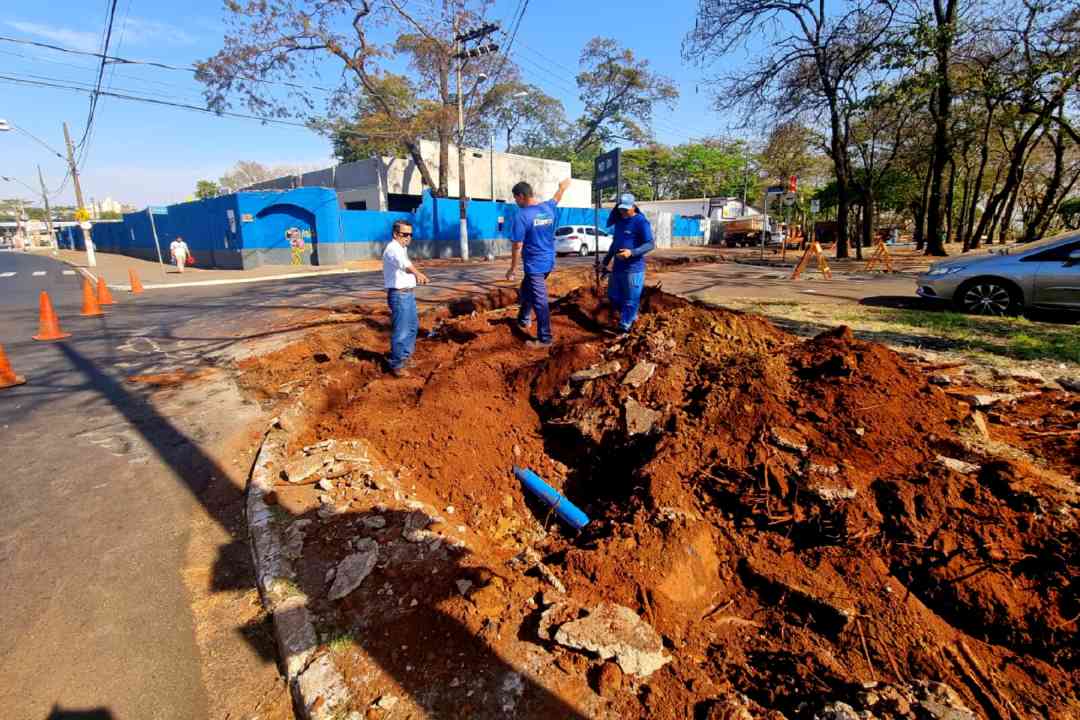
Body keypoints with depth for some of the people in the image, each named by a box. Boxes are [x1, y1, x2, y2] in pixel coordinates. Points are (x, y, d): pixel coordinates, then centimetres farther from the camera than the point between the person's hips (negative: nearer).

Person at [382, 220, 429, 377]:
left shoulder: (400, 248, 15)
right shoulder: (393, 248, -20)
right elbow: (403, 263, -41)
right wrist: (417, 273, -58)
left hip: (407, 293, 10)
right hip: (399, 295, -10)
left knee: (413, 325, 23)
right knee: (400, 331, -6)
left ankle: (405, 355, 39)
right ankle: (396, 365, 4)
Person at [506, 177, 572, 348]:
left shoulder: (521, 216, -18)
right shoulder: (548, 208, 3)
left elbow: (518, 247, -17)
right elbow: (557, 198, 27)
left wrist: (512, 269, -7)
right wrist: (563, 187, 49)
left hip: (534, 265, -8)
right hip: (548, 262, 8)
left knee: (540, 302, -1)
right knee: (526, 291, 26)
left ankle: (545, 339, 7)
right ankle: (524, 321, 39)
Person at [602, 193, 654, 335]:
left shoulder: (641, 222, -12)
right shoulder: (619, 221, 13)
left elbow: (650, 244, -16)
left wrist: (632, 252, -29)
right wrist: (606, 261, 25)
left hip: (633, 269, -9)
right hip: (617, 267, 9)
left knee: (630, 300, -2)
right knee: (613, 296, 16)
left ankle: (624, 328, 8)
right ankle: (631, 317, 34)